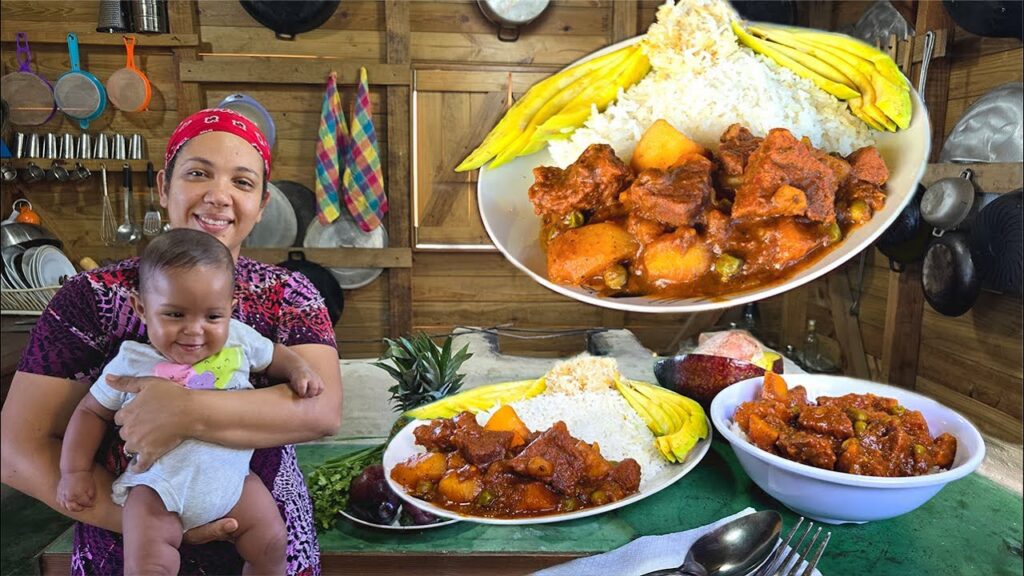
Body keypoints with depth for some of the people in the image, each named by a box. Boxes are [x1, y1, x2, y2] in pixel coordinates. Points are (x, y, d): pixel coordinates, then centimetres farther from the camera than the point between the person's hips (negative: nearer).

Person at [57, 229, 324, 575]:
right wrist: (75, 472, 3)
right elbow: (92, 412, 8)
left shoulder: (239, 340, -3)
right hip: (158, 484, -1)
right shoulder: (131, 362, -5)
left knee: (271, 545, -3)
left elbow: (274, 355, 16)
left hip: (230, 475, 2)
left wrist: (298, 370, -4)